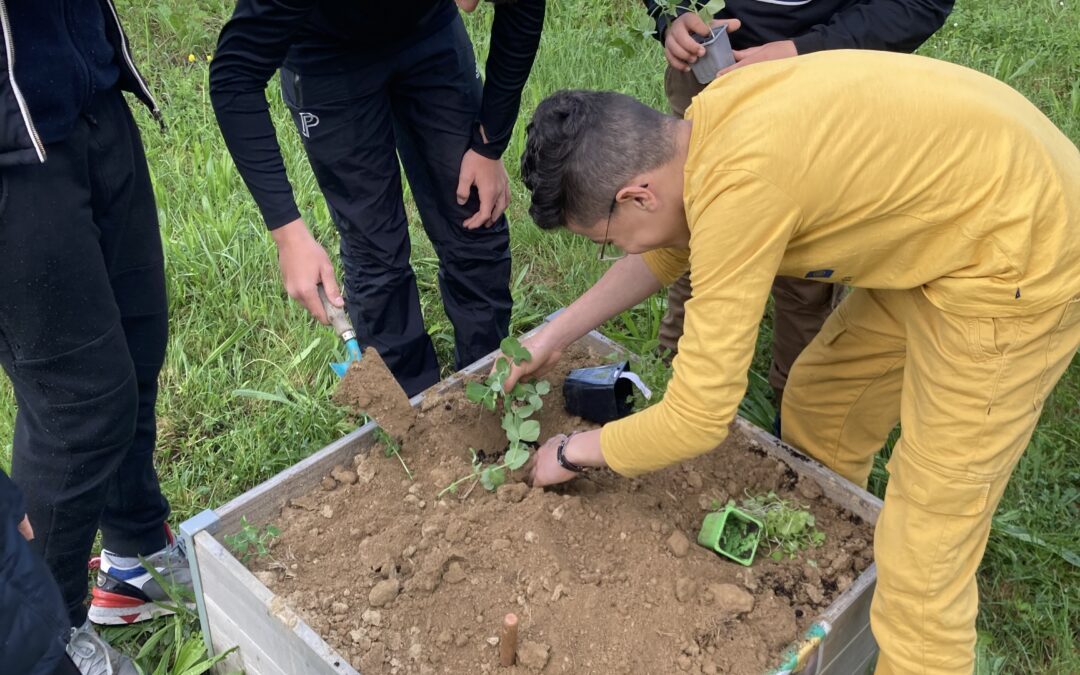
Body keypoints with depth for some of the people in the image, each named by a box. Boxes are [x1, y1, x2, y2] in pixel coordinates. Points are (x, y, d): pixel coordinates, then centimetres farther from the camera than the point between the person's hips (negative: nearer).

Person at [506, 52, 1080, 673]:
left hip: (1018, 268, -9)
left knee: (922, 564, -3)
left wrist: (572, 453, -6)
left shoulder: (738, 190, -31)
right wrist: (555, 337, 16)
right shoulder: (710, 118, -5)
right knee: (817, 405, 20)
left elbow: (697, 418, -23)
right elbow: (671, 245, 16)